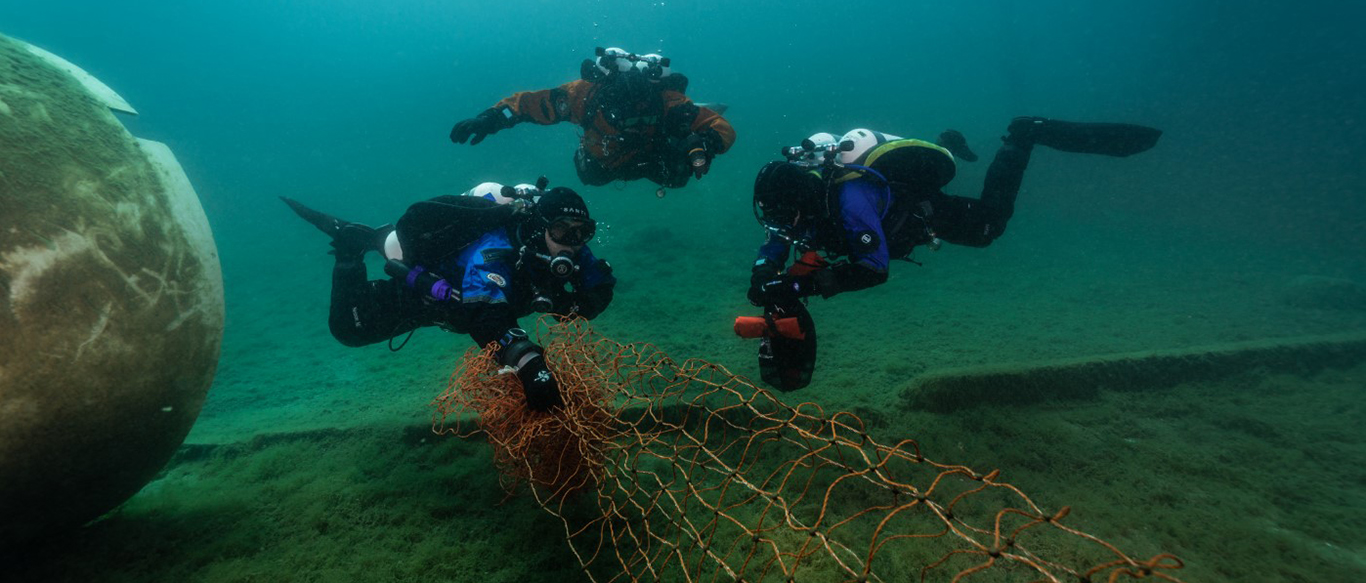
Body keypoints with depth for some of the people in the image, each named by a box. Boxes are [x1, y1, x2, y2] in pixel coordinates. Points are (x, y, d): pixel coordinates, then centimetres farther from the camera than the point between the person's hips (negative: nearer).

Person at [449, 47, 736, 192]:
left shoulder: (667, 100, -44)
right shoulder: (586, 94, -41)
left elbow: (724, 129, -44)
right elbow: (529, 102, -32)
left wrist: (704, 141, -66)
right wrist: (492, 117, -49)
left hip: (656, 161, -3)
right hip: (605, 161, 3)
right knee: (590, 175, 30)